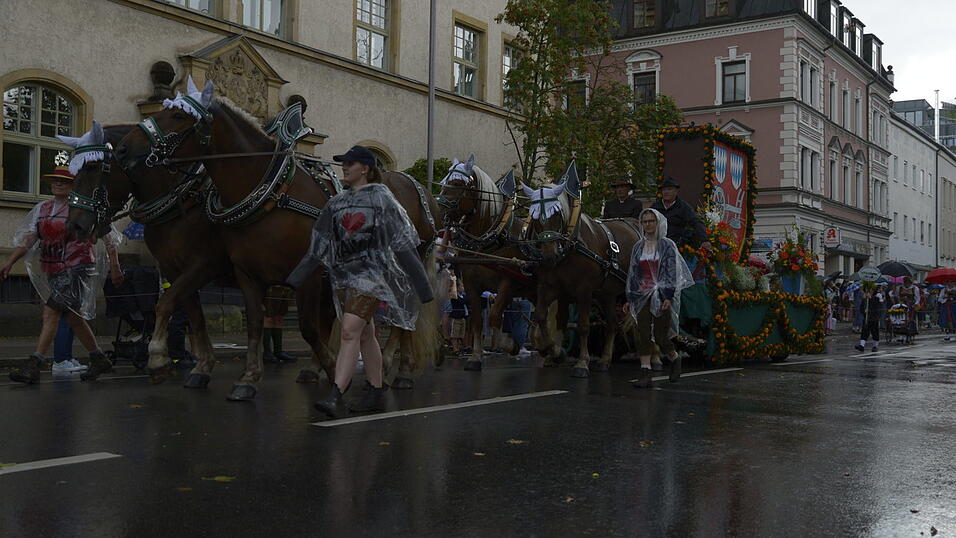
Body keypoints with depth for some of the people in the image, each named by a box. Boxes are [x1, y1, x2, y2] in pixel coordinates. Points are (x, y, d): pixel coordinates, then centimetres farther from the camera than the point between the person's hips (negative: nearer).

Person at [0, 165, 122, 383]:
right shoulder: (41, 209, 11)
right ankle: (99, 360, 25)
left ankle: (33, 366, -18)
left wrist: (114, 267, -4)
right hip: (54, 272, 7)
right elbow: (28, 238, 4)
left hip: (78, 268, -7)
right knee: (73, 317, 12)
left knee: (50, 313, -16)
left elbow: (107, 237, -2)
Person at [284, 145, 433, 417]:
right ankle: (376, 394, 22)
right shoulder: (337, 203, 11)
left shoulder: (381, 198, -5)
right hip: (343, 274, 6)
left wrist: (421, 285, -9)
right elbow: (319, 247, 14)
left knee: (350, 331, -17)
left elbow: (403, 244, -6)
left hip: (371, 273, -6)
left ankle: (335, 396, -20)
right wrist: (294, 280, 10)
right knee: (365, 335, 13)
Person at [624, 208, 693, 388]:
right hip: (643, 296, 4)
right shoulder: (638, 247, 11)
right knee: (643, 333, -7)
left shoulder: (667, 245, -3)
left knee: (660, 335, -2)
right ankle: (645, 373, -6)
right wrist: (630, 299, 10)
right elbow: (633, 273, 13)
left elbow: (672, 272, -8)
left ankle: (675, 358, 28)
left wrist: (668, 297, -16)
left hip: (662, 296, -4)